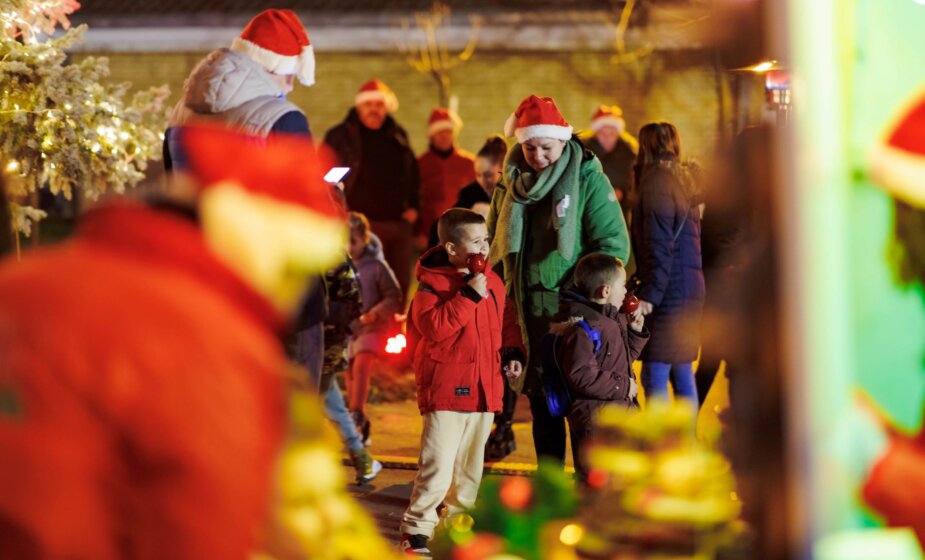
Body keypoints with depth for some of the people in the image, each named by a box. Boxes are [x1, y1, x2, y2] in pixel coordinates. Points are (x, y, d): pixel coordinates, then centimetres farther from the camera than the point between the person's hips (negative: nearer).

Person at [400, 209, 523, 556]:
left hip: (484, 389, 7)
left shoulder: (492, 282, 10)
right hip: (446, 388, -7)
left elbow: (503, 325, 23)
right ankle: (417, 530, 0)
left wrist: (510, 353, 8)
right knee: (438, 465, -10)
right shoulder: (432, 284, -11)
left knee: (470, 465, 15)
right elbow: (434, 327, -26)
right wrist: (469, 295, -26)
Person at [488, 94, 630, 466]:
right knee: (541, 405, 13)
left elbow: (613, 244, -10)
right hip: (528, 311, 5)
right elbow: (495, 242, 20)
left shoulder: (588, 179, -8)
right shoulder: (512, 182, 8)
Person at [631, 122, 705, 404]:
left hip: (669, 293, -9)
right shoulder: (686, 178, 16)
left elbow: (659, 246, -17)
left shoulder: (657, 182, -11)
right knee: (682, 372, 15)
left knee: (654, 377, -8)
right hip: (692, 289, 9)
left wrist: (650, 295, -18)